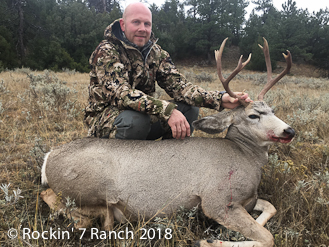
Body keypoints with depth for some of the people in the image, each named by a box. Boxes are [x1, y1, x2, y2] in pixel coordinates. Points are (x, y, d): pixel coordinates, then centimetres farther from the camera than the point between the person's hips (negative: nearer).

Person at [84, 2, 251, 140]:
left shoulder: (156, 53, 3)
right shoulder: (106, 52, -14)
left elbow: (178, 85, -9)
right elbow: (121, 93, -30)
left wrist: (219, 99, -25)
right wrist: (166, 110, -43)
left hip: (144, 116, 6)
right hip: (105, 121, -5)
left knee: (190, 108, -9)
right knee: (136, 119, -37)